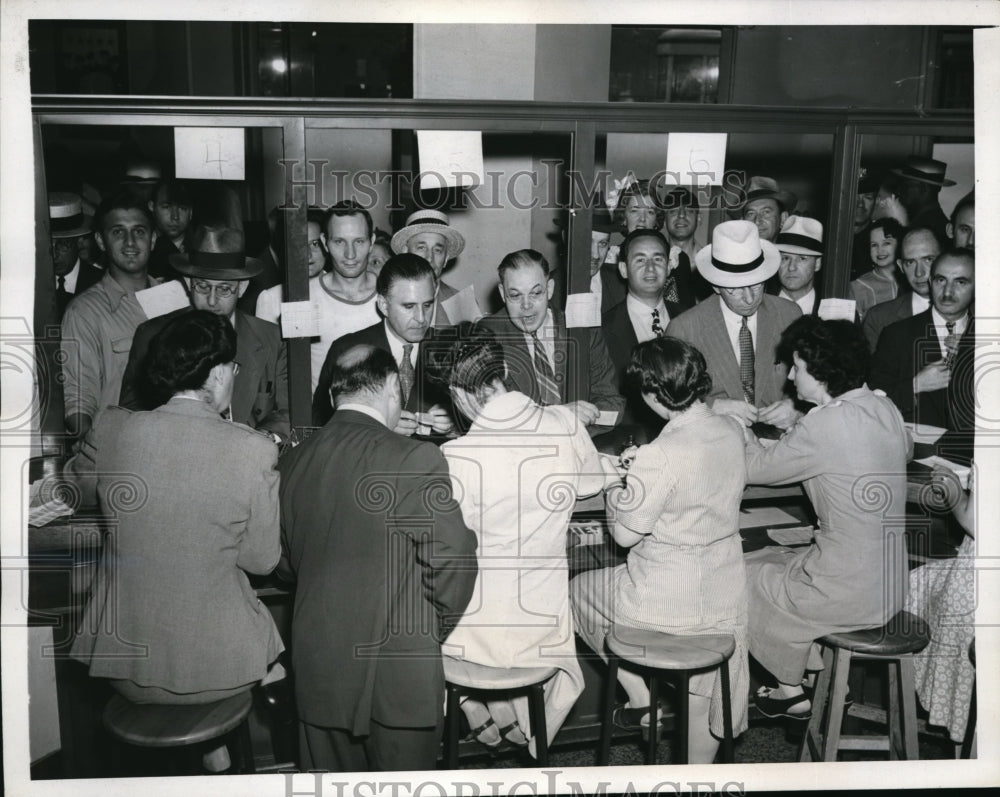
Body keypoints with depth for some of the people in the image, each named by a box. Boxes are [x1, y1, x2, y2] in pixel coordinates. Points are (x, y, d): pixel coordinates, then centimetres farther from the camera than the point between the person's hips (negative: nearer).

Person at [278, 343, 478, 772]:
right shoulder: (415, 460, -18)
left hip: (317, 672, 5)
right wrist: (431, 633, 3)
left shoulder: (292, 462, -1)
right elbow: (453, 564, -14)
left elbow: (287, 561, 10)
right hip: (399, 673, -5)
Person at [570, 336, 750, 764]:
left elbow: (625, 534, -16)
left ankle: (641, 697, 24)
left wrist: (615, 485, 0)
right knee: (703, 695, 25)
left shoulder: (660, 456, -27)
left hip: (670, 601, -6)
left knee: (578, 590, 22)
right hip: (726, 596, 6)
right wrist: (638, 471, 12)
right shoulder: (731, 430, -4)